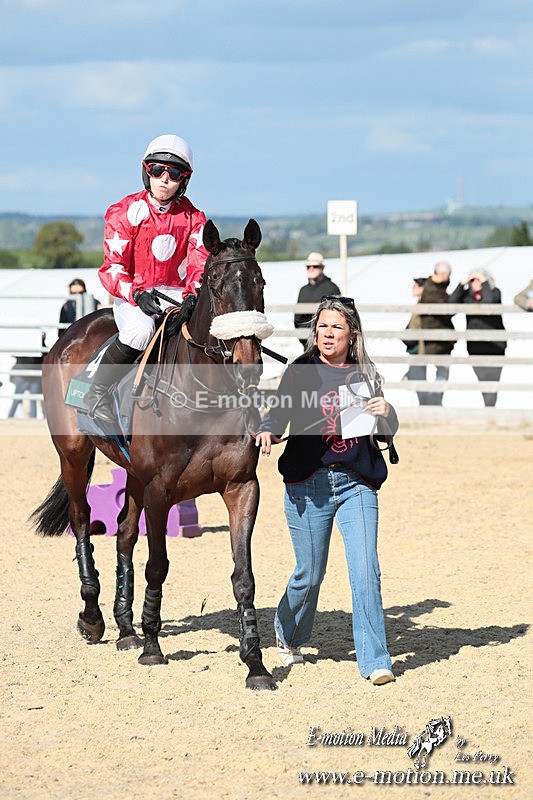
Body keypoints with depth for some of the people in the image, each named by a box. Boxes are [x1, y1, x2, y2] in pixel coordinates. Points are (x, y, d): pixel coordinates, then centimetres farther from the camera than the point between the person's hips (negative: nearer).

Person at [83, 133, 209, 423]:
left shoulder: (193, 218, 6)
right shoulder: (124, 213, -4)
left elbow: (199, 263, -3)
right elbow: (113, 268, -9)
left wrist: (195, 294, -26)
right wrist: (137, 295, -27)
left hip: (176, 294, 4)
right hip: (132, 295, -4)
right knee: (140, 328, -37)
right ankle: (97, 393, -20)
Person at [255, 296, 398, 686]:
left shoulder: (366, 375, 7)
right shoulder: (302, 371, 1)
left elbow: (388, 431, 12)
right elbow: (280, 411, -8)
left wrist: (386, 412, -10)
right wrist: (268, 431, -30)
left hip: (357, 484, 1)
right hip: (309, 483, -1)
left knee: (366, 571, -10)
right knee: (310, 574, 8)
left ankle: (375, 660, -5)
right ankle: (288, 634, 37)